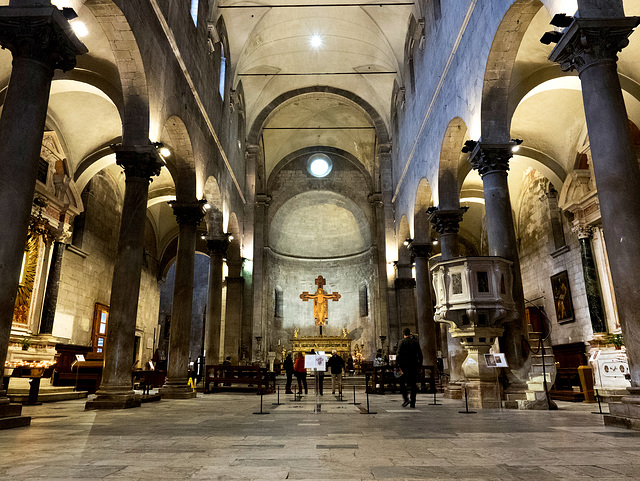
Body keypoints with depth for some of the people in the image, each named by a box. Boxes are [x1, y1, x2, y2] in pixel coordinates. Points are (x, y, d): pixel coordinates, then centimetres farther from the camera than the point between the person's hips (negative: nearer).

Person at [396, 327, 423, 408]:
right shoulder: (416, 342, 7)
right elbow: (420, 354, 7)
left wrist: (399, 365, -5)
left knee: (402, 382, 8)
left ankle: (406, 398, -6)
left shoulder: (402, 342, -4)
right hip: (414, 365, 4)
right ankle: (413, 402, 7)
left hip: (405, 365, -3)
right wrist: (419, 364, 12)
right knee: (413, 383, 9)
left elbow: (399, 354, -9)